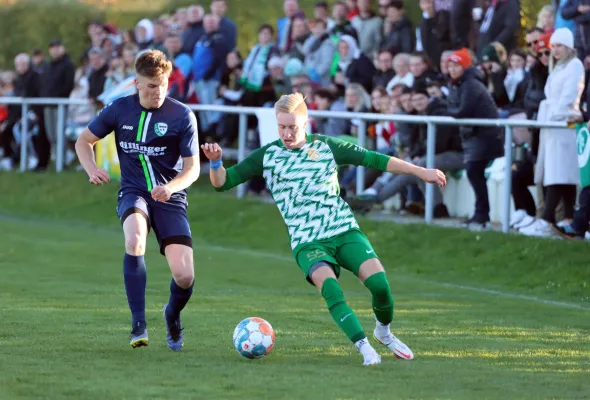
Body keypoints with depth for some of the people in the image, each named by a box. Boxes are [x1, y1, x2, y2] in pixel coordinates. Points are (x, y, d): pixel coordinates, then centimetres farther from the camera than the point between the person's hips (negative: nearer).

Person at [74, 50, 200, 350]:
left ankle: (173, 315, 24)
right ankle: (138, 325, -27)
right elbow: (84, 141, 13)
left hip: (170, 199, 0)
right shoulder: (119, 109, -1)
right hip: (133, 193, 0)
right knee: (135, 238, -35)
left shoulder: (183, 116, -6)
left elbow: (192, 168, -4)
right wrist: (92, 170, -8)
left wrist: (171, 187, -24)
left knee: (185, 276, -14)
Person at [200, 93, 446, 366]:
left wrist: (421, 172, 6)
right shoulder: (267, 156, 3)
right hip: (306, 241, -1)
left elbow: (373, 159, 7)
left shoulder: (326, 146, 5)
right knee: (329, 288, -30)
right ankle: (365, 348, -26)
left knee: (378, 282, -18)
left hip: (345, 231, 1)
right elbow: (222, 182, 3)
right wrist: (215, 162, -20)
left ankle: (384, 332, 12)